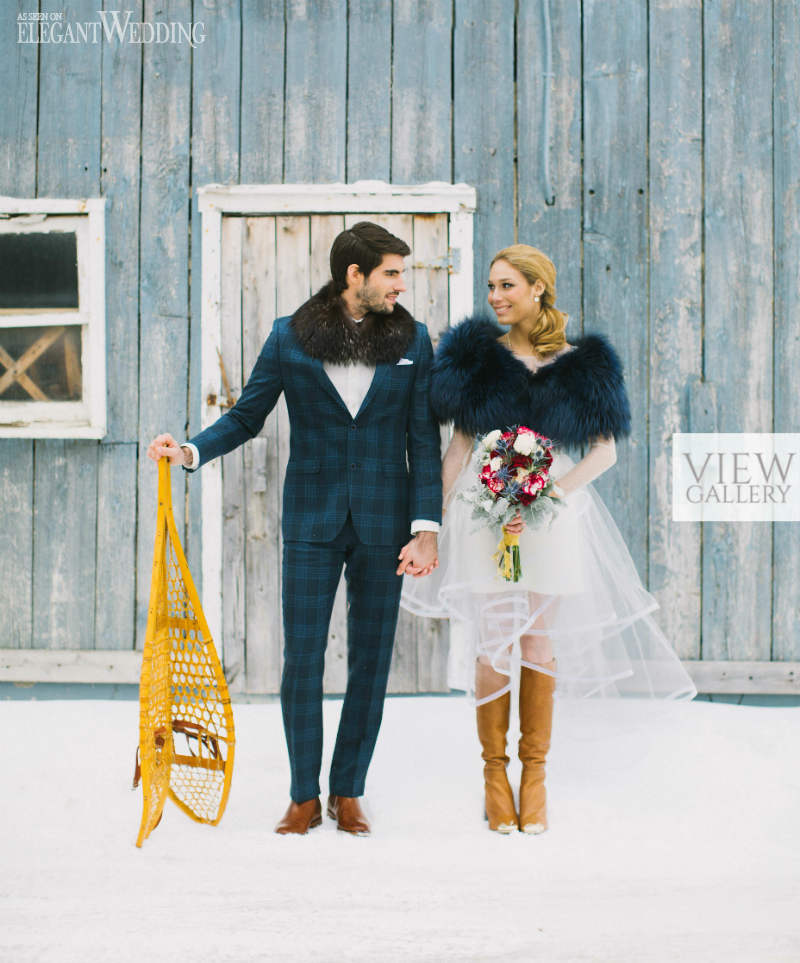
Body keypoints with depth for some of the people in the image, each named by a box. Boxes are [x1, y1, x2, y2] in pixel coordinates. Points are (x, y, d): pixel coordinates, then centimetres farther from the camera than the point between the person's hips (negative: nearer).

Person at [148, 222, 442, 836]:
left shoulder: (413, 340, 3)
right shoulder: (290, 338, 0)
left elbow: (424, 439, 1)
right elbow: (247, 417, 5)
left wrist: (426, 527, -6)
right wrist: (191, 452, -13)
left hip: (384, 523, 1)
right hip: (312, 522, -1)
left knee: (371, 661, 5)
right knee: (302, 660, -1)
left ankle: (348, 793, 18)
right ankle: (305, 797, 12)